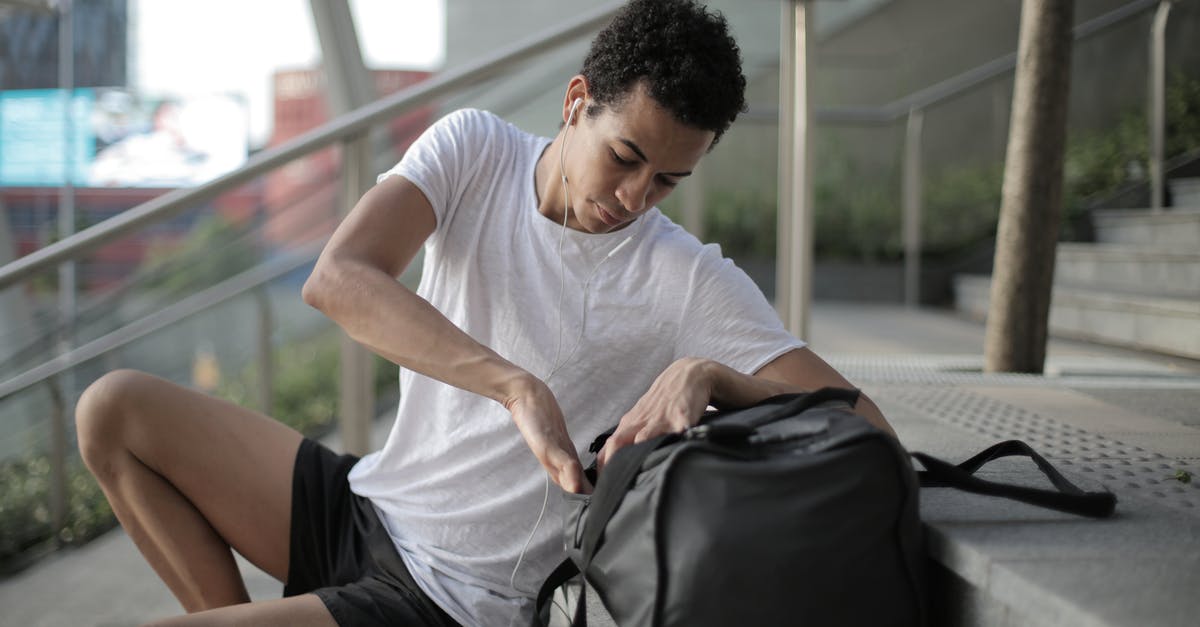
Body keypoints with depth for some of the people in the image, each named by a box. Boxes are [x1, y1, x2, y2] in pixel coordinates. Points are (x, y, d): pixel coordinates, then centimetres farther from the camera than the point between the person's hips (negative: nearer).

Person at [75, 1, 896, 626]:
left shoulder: (690, 281, -15)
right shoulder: (475, 149, -6)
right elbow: (337, 279, -24)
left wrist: (707, 374, -35)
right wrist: (517, 386, -36)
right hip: (365, 502, 6)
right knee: (115, 411, 2)